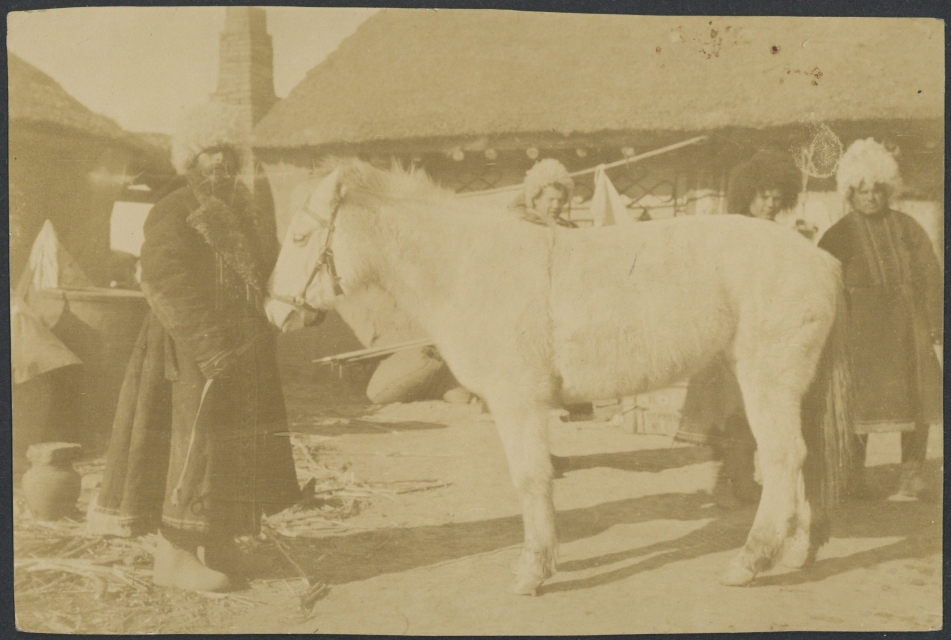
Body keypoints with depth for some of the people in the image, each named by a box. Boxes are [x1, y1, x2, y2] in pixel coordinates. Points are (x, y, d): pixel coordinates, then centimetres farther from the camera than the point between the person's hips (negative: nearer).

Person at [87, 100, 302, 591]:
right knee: (191, 442, -3)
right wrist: (211, 347, -23)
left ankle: (218, 548, 27)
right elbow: (166, 287, -19)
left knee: (230, 449, 14)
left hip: (241, 350, 9)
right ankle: (173, 556, 8)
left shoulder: (238, 207, 13)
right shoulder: (172, 214, -12)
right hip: (190, 350, -9)